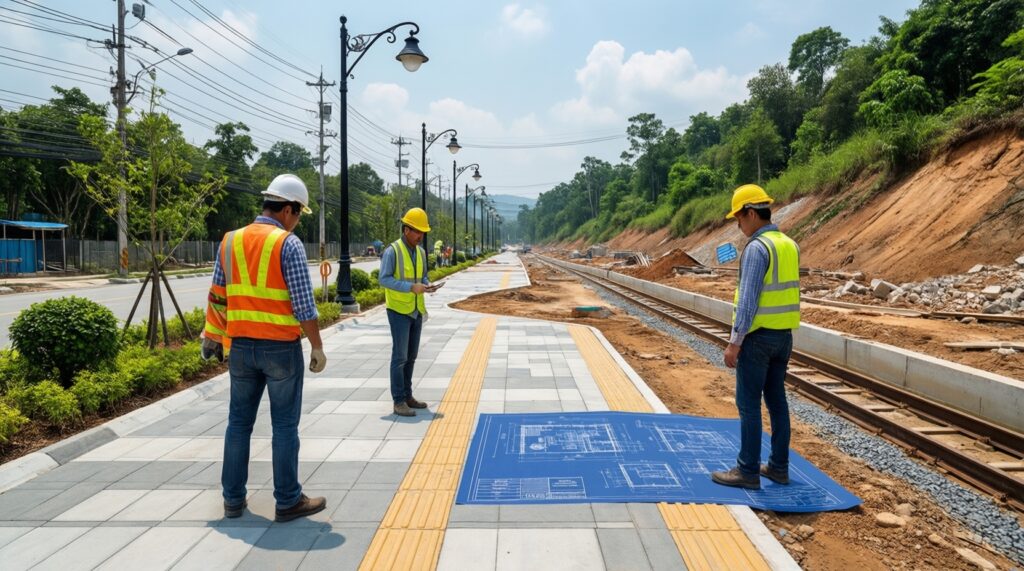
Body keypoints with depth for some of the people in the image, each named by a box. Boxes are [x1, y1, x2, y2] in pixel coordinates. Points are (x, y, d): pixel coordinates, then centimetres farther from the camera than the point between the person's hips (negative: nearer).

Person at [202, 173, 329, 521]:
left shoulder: (230, 241, 5)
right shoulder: (288, 244, -12)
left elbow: (217, 297, 8)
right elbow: (304, 305, -15)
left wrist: (214, 337, 18)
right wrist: (318, 348, -7)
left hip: (241, 346, 5)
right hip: (281, 347, -5)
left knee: (239, 422, 14)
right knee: (285, 426, 4)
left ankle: (233, 499, 23)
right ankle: (288, 501, 14)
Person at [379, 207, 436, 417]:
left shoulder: (420, 251, 9)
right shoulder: (392, 251, -12)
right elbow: (383, 279, -17)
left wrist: (426, 285, -5)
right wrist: (411, 287, -24)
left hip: (416, 311, 7)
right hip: (399, 311, -7)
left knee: (411, 356, 12)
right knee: (400, 356, -5)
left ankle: (407, 396, 22)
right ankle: (399, 401, 0)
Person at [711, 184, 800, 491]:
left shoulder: (757, 248, -19)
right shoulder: (789, 245, 9)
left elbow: (748, 300, -22)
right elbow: (786, 292, 14)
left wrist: (734, 342, -18)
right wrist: (780, 330, 21)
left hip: (757, 336, -9)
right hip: (783, 335, 9)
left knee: (748, 404, -1)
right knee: (776, 400, 14)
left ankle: (748, 470, 6)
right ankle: (778, 466, 22)